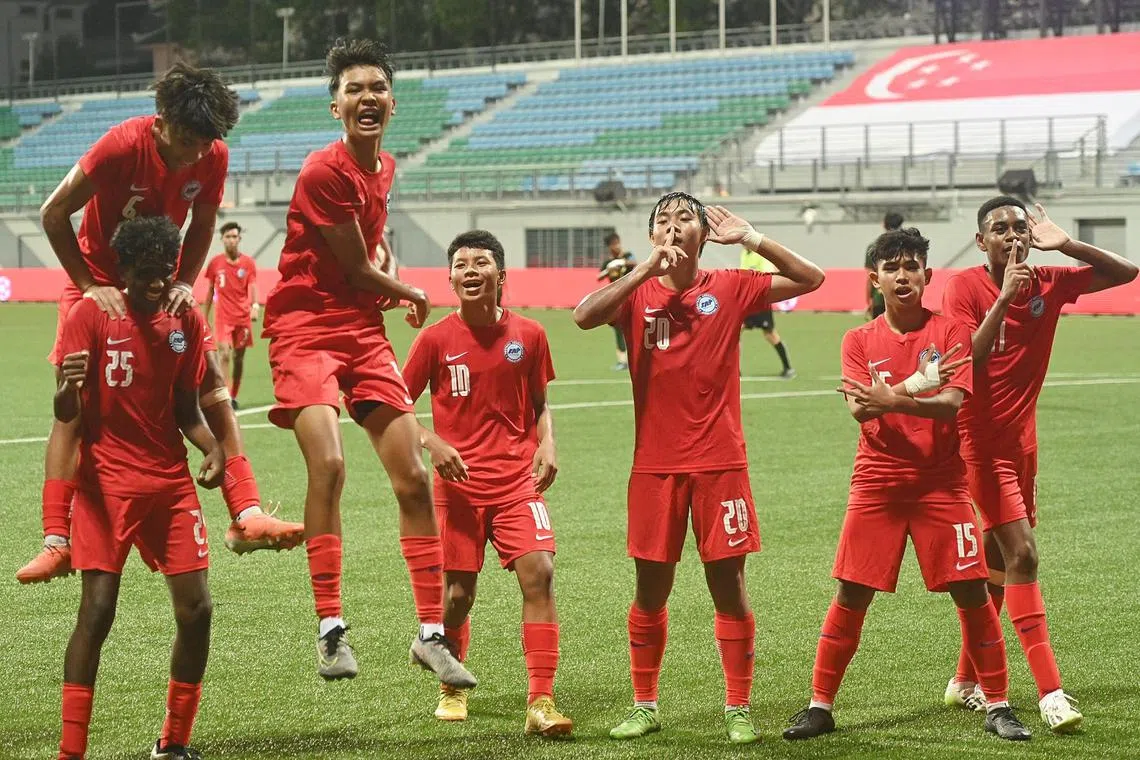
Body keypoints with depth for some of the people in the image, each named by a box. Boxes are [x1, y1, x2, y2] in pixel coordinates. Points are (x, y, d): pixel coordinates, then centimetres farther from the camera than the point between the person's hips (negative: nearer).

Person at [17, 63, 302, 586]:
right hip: (100, 283, -4)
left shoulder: (213, 156, -13)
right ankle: (56, 542, -10)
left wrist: (182, 285, -13)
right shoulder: (123, 145, -26)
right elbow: (53, 214, -17)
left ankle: (245, 516, -10)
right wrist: (90, 286, -21)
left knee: (213, 385, -9)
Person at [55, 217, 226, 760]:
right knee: (97, 610, -13)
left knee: (196, 608, -1)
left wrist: (212, 448, -4)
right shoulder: (91, 316, -8)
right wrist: (67, 389, -34)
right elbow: (65, 414, -12)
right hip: (107, 481, -5)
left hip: (171, 481, 5)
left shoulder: (186, 322, 6)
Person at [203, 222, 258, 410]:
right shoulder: (215, 263, 4)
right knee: (224, 355, -15)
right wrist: (204, 318, 11)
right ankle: (226, 397, -21)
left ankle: (234, 397, 20)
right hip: (223, 317, -1)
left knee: (238, 358, 8)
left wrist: (255, 306, -22)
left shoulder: (248, 263, 3)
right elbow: (210, 292, 11)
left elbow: (253, 288, -3)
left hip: (243, 317, 1)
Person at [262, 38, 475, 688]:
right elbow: (358, 271, -10)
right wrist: (411, 294, 7)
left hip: (364, 329, 7)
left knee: (413, 476, 2)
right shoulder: (324, 172, -16)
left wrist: (385, 262, 12)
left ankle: (432, 633, 10)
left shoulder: (384, 167, 9)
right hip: (306, 329, -7)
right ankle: (330, 627, -16)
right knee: (328, 464, -25)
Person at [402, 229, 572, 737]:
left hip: (517, 480, 1)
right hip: (458, 484, -1)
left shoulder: (528, 335, 2)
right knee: (458, 593, 5)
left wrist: (547, 444, -3)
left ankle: (540, 703, -15)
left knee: (539, 572, -16)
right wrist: (432, 443, -13)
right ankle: (451, 690, 32)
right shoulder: (436, 339, -4)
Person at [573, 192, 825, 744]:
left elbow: (810, 279, -2)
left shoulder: (730, 289, 3)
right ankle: (644, 706, 19)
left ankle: (738, 710, 9)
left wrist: (748, 237, -8)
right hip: (655, 464, 1)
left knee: (728, 585, 0)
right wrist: (647, 269, -16)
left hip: (719, 461, -1)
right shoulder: (636, 292, 3)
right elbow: (584, 316, -16)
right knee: (651, 590, 7)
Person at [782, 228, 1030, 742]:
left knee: (971, 592, -2)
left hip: (941, 482, -1)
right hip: (877, 484, 1)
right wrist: (916, 384, -24)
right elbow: (859, 409, -11)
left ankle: (998, 707, 9)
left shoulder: (949, 332, 0)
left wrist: (891, 399, -25)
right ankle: (819, 707, 8)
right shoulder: (860, 341, 4)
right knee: (851, 595, 0)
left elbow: (951, 404, -13)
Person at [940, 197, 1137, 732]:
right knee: (1022, 553, -15)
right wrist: (1004, 298, -27)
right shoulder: (965, 287, -12)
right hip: (980, 441, -6)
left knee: (1000, 564, 12)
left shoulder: (1047, 283, 1)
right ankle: (1050, 692, -16)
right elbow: (965, 363, -23)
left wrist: (1065, 244, -12)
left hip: (1021, 441, 6)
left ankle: (965, 681, 25)